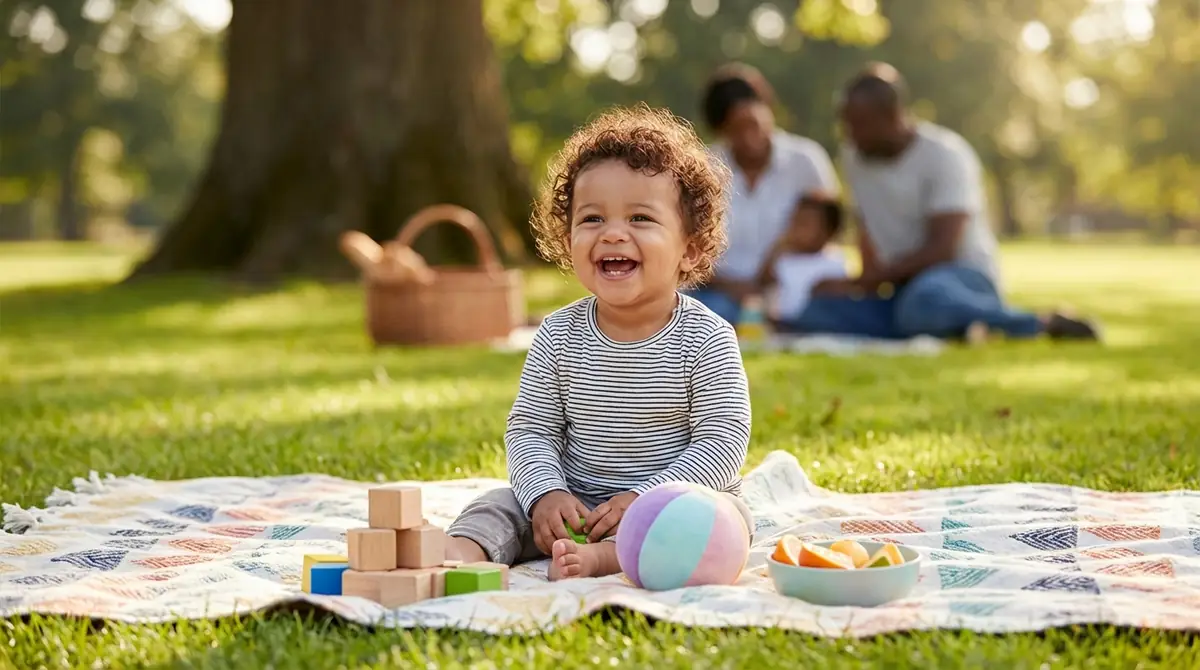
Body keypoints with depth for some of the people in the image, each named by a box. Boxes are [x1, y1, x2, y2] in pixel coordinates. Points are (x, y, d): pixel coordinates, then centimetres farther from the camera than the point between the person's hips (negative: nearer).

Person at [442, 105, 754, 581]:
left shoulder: (706, 338, -9)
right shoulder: (559, 336, 0)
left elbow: (722, 442, -15)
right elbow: (530, 429, 0)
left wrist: (646, 498, -26)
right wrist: (546, 493, -20)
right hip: (575, 505, 3)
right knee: (504, 503, -15)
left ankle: (599, 558, -48)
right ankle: (461, 553, -44)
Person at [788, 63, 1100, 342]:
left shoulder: (944, 155, -12)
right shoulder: (854, 157, 8)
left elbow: (941, 249, -20)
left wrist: (858, 284, -21)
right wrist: (868, 289, 0)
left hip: (963, 277, -7)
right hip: (899, 292, 7)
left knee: (927, 299, -44)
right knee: (815, 312, -21)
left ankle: (1044, 322, -21)